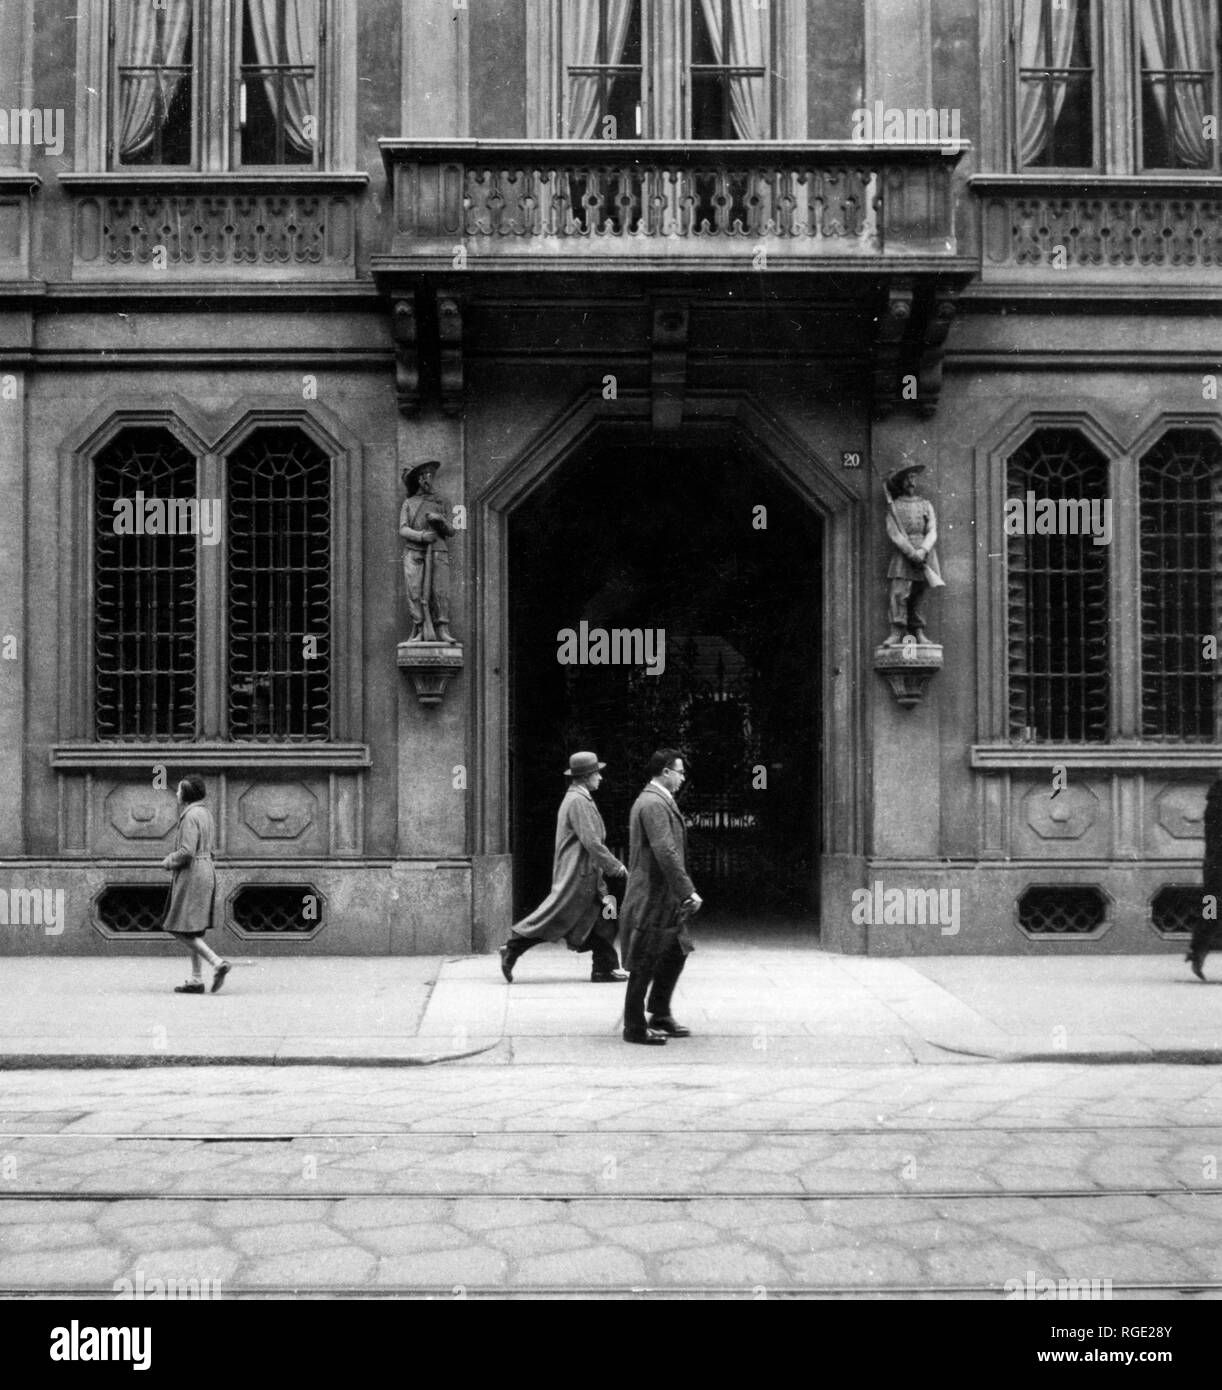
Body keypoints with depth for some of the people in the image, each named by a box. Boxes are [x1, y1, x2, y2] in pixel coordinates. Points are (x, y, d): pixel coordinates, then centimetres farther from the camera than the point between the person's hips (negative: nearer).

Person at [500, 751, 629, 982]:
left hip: (587, 877, 10)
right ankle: (512, 950, 1)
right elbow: (592, 843, -21)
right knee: (554, 917, -7)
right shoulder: (578, 802, -16)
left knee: (602, 919, 7)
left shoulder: (576, 799, 17)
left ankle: (605, 969, 9)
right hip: (576, 875, -10)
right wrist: (617, 867, -14)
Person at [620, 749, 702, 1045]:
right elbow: (665, 853, -25)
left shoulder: (655, 801, 16)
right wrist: (688, 891, -23)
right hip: (651, 898, -11)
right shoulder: (654, 804, -18)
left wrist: (684, 893, 20)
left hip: (664, 899, 11)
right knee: (644, 964, -1)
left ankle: (660, 1016, 28)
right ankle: (635, 1028, 8)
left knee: (676, 954, 17)